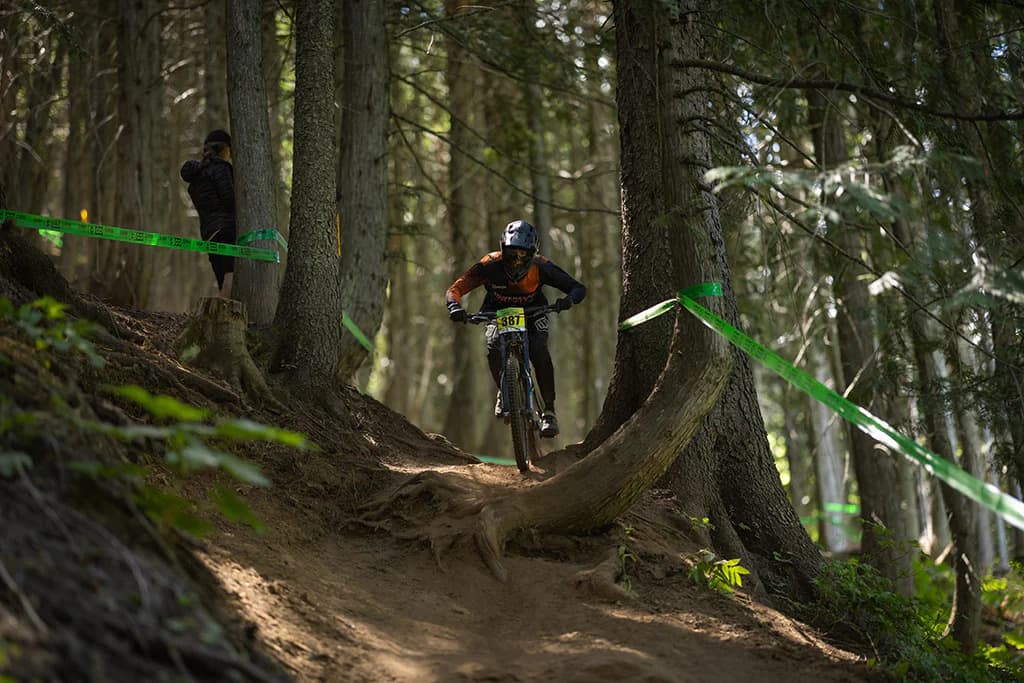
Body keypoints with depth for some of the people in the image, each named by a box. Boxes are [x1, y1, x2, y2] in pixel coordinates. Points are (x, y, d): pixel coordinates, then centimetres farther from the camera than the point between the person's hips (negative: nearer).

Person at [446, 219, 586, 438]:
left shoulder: (540, 267, -27)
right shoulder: (490, 265, -28)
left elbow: (578, 288, -23)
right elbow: (454, 290, -28)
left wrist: (568, 299, -46)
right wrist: (455, 307, -50)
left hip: (532, 314, 0)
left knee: (540, 352, -27)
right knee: (494, 346, -30)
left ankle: (549, 411, -16)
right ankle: (503, 393, -4)